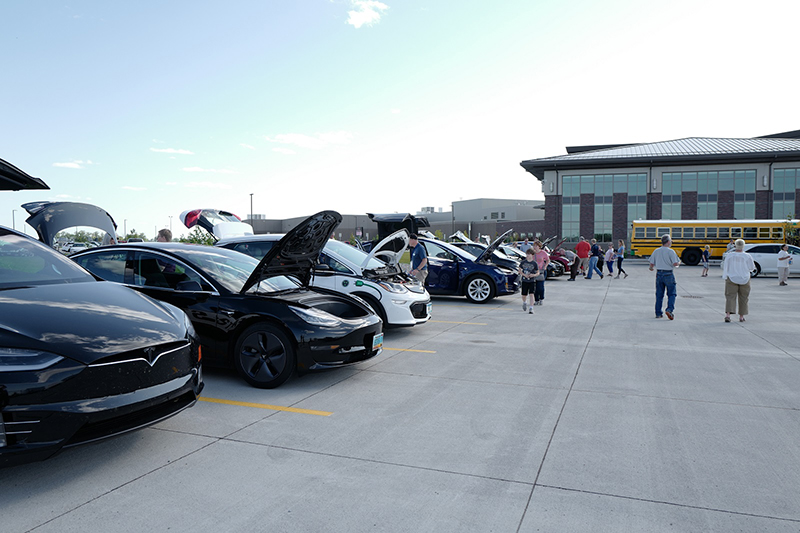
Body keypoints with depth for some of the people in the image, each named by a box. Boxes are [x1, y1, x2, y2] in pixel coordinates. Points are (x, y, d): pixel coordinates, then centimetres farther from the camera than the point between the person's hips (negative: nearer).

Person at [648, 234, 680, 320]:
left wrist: (651, 268, 27)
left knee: (659, 294, 10)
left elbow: (652, 263, 5)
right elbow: (675, 263, -16)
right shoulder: (670, 251, -11)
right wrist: (679, 262, 6)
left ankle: (658, 313, 12)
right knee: (672, 293, 4)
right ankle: (669, 309, -13)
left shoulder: (656, 251, 4)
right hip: (668, 274, -4)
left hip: (659, 274, 5)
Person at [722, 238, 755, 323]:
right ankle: (741, 316, 18)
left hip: (731, 279, 0)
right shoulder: (747, 256, -9)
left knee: (730, 297, 0)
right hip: (744, 280, 0)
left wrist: (725, 278, 7)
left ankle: (727, 314, -16)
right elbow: (752, 268, 1)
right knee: (743, 298, 13)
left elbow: (726, 268, -1)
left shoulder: (730, 255, -6)